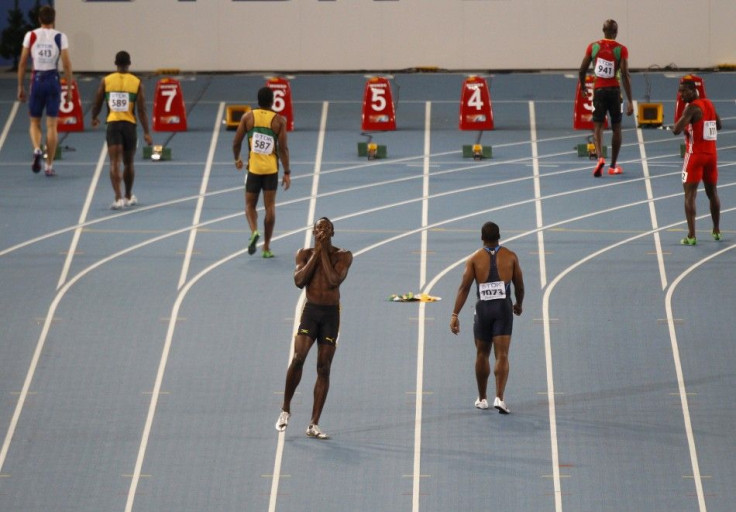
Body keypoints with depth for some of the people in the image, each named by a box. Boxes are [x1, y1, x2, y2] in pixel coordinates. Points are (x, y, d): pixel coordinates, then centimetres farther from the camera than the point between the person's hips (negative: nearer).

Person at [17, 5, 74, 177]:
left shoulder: (31, 36, -1)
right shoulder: (60, 37, -3)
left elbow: (22, 63, 0)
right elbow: (67, 65, -6)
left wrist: (20, 87, 8)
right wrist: (69, 87, 4)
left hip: (36, 80, 0)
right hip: (53, 80, 0)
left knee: (34, 122, 14)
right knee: (52, 125, 5)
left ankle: (37, 149, -16)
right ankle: (49, 166, 5)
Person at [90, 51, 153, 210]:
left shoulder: (106, 81, 0)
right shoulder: (137, 83, -2)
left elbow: (97, 104, 6)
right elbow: (142, 110, -6)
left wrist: (94, 118, 27)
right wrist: (146, 133, -3)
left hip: (113, 125, -1)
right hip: (129, 125, 1)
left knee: (115, 163, -7)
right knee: (128, 163, 18)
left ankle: (118, 198, -23)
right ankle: (128, 196, 35)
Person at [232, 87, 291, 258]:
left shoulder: (248, 117, -1)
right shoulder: (279, 120, -3)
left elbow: (236, 142, 1)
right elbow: (283, 148, -7)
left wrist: (237, 159, 21)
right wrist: (287, 172, -1)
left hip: (253, 167, 0)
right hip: (271, 168, 0)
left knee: (250, 204, 11)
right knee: (270, 207, 6)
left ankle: (254, 231, -19)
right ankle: (266, 247, 7)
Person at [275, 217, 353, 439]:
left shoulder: (343, 256, 1)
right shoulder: (304, 254, 5)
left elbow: (334, 280, -15)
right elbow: (299, 280, -11)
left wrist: (324, 252, -12)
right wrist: (316, 252, -10)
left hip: (331, 313, 0)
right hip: (310, 310, 0)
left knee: (324, 369, 0)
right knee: (298, 358, -19)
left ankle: (314, 425, 3)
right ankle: (285, 408, 0)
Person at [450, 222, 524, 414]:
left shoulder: (474, 259, 1)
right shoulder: (510, 257, 3)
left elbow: (464, 287, -6)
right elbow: (519, 285, 9)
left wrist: (455, 315, -7)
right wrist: (519, 304, 28)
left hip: (483, 308, 1)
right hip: (504, 308, -1)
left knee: (482, 355, 16)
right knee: (502, 355, -4)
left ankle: (482, 399, 26)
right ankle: (499, 397, -19)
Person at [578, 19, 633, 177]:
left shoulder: (593, 47, 1)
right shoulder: (621, 49, -5)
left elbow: (582, 71, 3)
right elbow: (625, 75, -11)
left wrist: (583, 87, 23)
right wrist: (630, 101, -10)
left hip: (599, 90, 1)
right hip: (614, 91, -1)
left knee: (598, 126, 0)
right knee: (616, 128, 13)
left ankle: (600, 157, -27)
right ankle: (613, 166, 19)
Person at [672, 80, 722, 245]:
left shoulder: (692, 108, -15)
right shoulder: (709, 103, 9)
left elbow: (676, 130, -24)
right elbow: (718, 126, 23)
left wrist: (683, 126, -3)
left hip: (695, 155, -7)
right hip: (711, 154, 7)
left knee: (689, 194, -6)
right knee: (712, 192, 20)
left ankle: (691, 236, -15)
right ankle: (716, 231, 32)